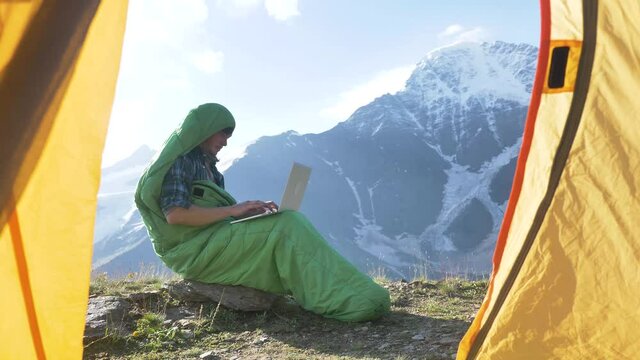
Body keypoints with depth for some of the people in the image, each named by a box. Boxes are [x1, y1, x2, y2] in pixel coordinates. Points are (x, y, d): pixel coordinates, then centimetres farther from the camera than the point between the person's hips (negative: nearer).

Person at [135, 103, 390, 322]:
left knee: (288, 226, -7)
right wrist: (234, 209, -19)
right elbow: (175, 214, -20)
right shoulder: (179, 161, -6)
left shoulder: (205, 164, 21)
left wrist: (251, 210, -1)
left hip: (215, 241, 9)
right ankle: (350, 300, -26)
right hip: (195, 250, -9)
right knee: (287, 226, -21)